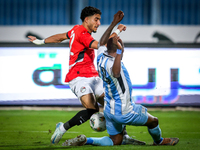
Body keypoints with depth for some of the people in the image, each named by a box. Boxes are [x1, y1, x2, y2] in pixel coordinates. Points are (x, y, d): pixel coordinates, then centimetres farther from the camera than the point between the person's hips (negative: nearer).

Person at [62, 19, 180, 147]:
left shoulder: (101, 58, -1)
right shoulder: (112, 64, -29)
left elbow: (102, 43, 19)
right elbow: (116, 73, -54)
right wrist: (119, 50, -60)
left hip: (109, 110, 9)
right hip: (124, 112, -9)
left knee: (116, 141, 17)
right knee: (153, 121, 15)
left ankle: (85, 140, 0)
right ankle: (159, 141, 43)